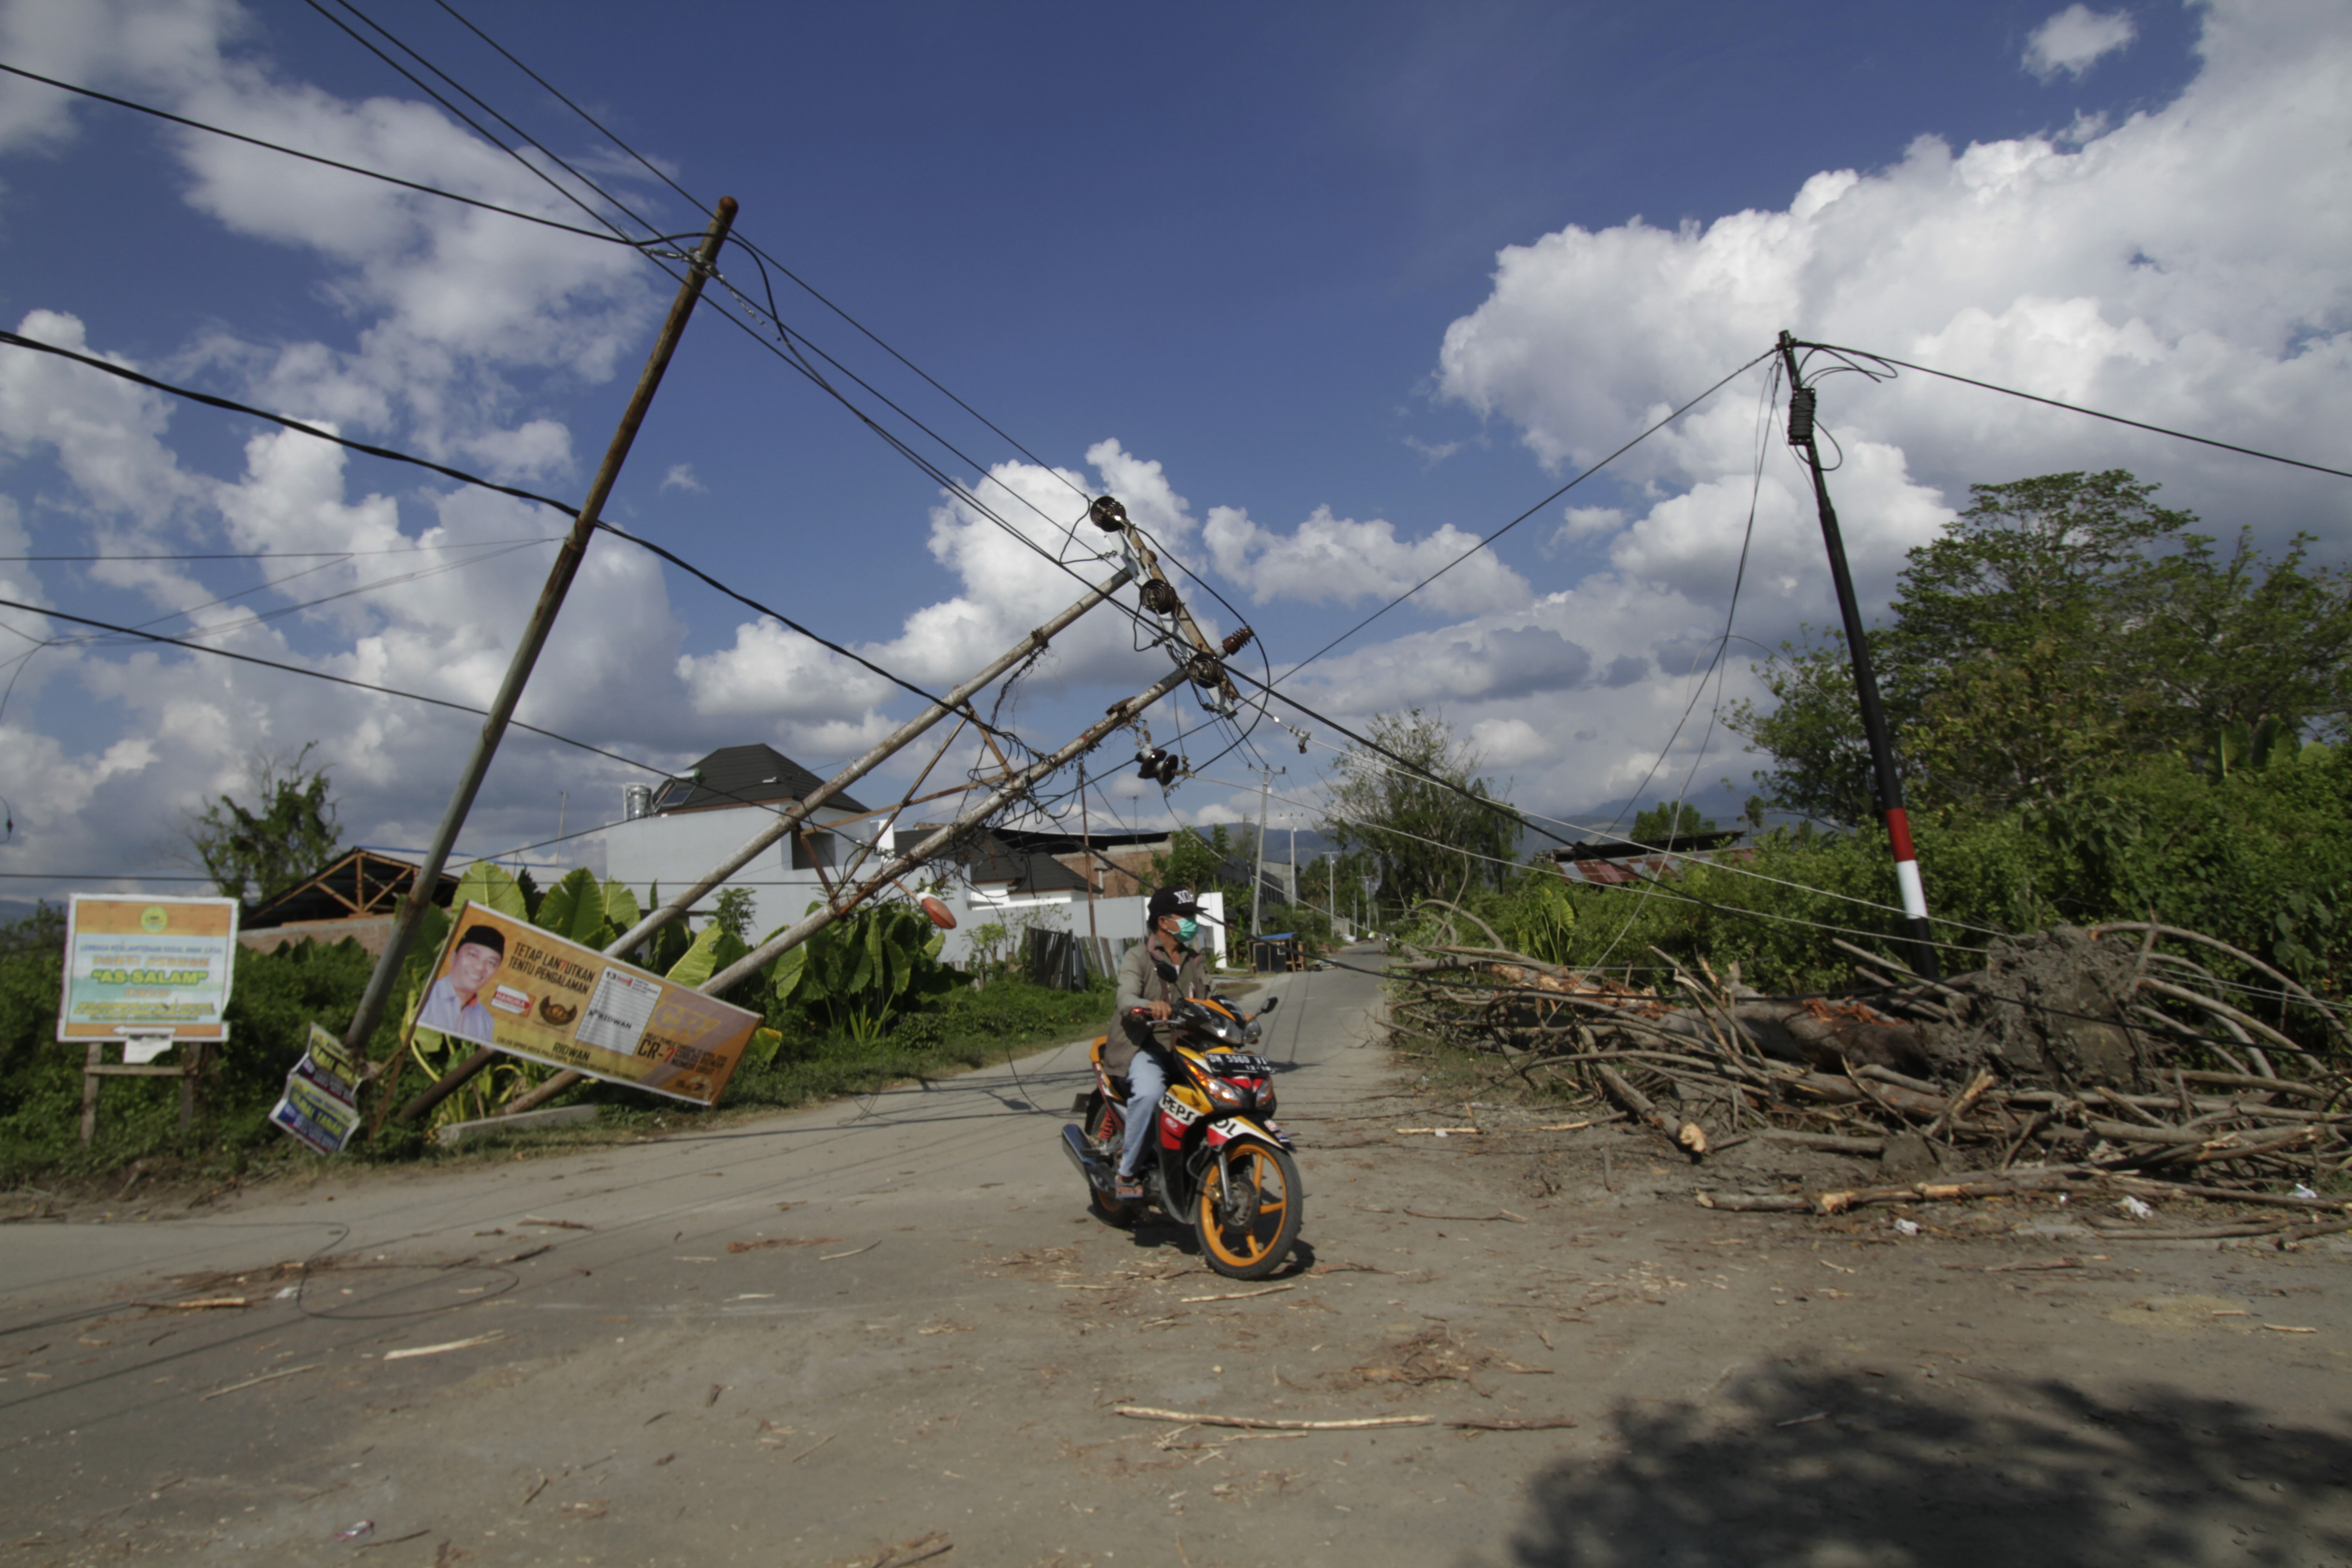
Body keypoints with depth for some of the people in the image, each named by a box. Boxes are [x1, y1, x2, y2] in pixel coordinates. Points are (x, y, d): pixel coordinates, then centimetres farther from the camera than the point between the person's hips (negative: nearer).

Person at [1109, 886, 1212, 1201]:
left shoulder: (1195, 962, 20)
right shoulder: (1138, 957, 0)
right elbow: (1126, 999, -17)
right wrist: (1150, 1005, -41)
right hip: (1145, 1046, -6)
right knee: (1150, 1092, -34)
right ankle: (1128, 1171, -17)